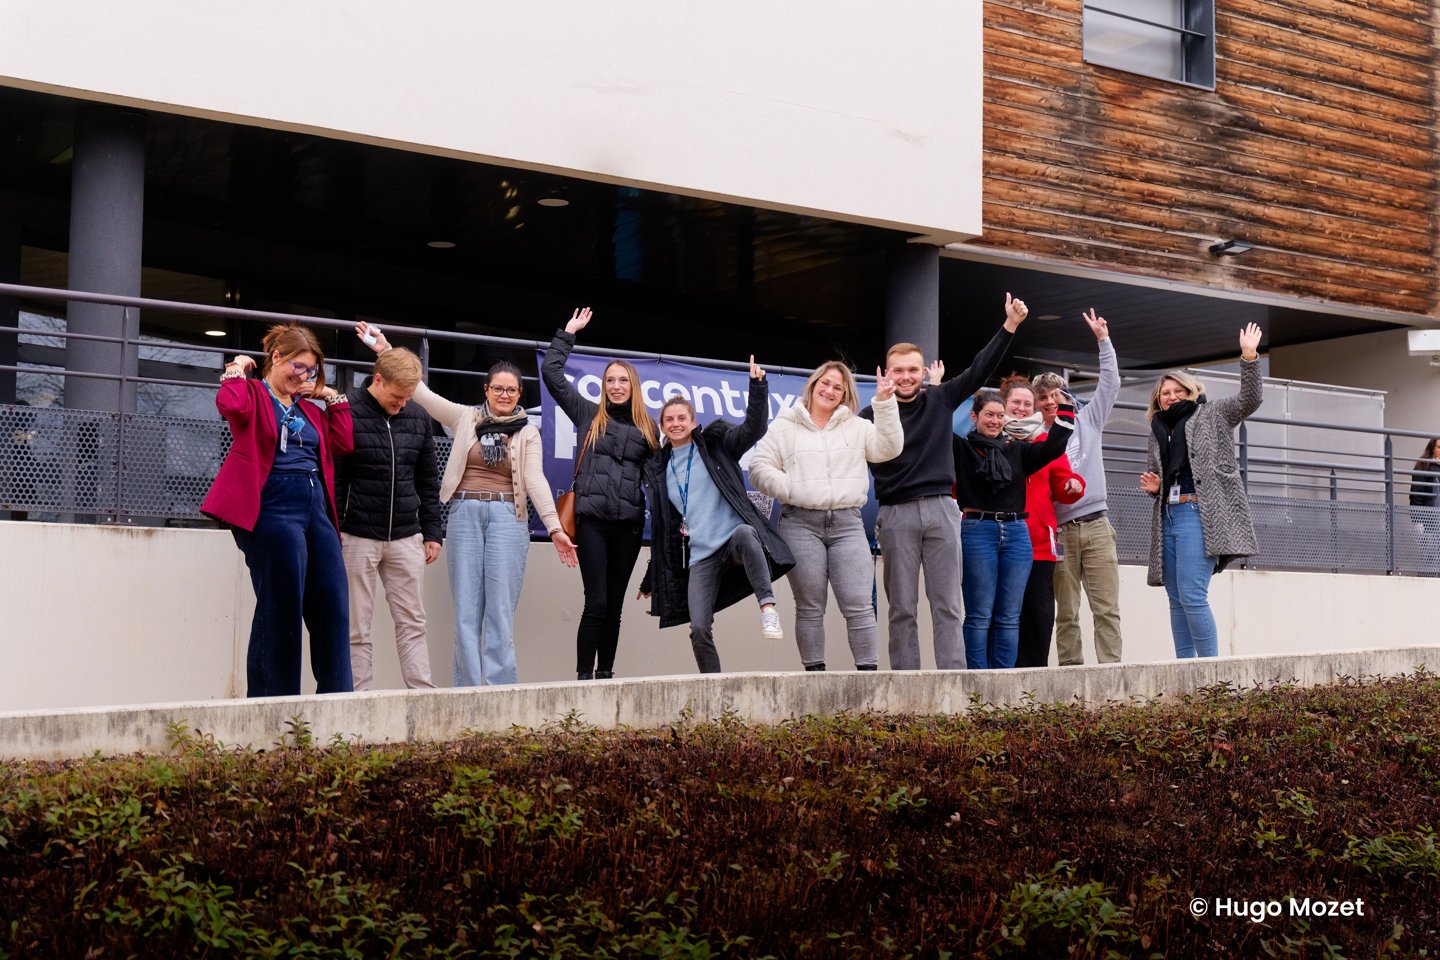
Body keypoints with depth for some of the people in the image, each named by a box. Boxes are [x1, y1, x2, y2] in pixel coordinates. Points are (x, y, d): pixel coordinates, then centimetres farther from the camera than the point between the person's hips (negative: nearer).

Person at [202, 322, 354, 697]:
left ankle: (335, 698, 10)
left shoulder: (309, 408, 23)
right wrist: (237, 370, -4)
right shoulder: (252, 395, 2)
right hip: (274, 508, -7)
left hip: (316, 509, 7)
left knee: (332, 605, 3)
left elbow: (342, 444, 18)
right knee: (282, 608, -5)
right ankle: (271, 704, 4)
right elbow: (229, 405, -21)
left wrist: (333, 398, 18)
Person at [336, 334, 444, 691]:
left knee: (412, 624, 4)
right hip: (357, 537, -4)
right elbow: (331, 480, -6)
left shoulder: (418, 418, 9)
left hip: (406, 537, 4)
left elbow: (428, 481, 17)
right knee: (356, 630, 1)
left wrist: (433, 531, 12)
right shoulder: (346, 414, -6)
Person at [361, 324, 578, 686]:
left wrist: (555, 527, -10)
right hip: (464, 515, 1)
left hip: (507, 517, -1)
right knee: (465, 608, 1)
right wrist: (385, 350, 4)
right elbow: (421, 392, 8)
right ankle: (469, 691, 6)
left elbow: (535, 479, 0)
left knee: (501, 608, -3)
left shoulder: (527, 433, 7)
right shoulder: (465, 418, 10)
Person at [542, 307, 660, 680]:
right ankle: (583, 677, -4)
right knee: (596, 603, -9)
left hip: (628, 523, 3)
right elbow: (551, 373, 8)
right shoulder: (589, 414, 11)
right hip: (592, 518, -3)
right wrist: (568, 334, 11)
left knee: (614, 606, 7)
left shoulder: (648, 427, 16)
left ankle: (605, 675, 15)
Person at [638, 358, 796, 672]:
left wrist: (757, 387, -18)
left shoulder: (716, 444, 11)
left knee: (745, 534, -41)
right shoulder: (658, 469, 18)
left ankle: (768, 608, -41)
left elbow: (754, 428, -5)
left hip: (733, 536, -3)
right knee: (699, 628, -13)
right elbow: (661, 528, 23)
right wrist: (651, 579, 23)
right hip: (699, 556, 3)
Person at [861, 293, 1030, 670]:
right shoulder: (872, 415, 6)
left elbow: (980, 369, 8)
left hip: (941, 510, 2)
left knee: (948, 606, 0)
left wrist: (1010, 325, 1)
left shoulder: (940, 400, 12)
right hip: (896, 515, -1)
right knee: (902, 608, 2)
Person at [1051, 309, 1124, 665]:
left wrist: (1103, 339, 7)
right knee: (1066, 613, 0)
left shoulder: (1087, 420, 15)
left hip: (1096, 526, 1)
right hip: (1059, 531, -1)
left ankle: (1111, 669, -6)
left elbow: (1110, 384, 11)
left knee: (1107, 608, -5)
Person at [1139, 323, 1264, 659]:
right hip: (1168, 516, 7)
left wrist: (1249, 357, -14)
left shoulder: (1211, 416, 8)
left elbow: (1249, 400, -4)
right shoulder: (1156, 433, 22)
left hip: (1198, 514, -7)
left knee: (1192, 595, -16)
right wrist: (1153, 487, 4)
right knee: (1176, 600, 6)